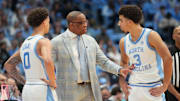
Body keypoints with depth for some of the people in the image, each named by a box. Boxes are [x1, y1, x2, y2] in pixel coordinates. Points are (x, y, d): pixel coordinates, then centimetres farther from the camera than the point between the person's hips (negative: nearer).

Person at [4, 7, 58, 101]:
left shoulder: (25, 44, 15)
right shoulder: (44, 42, -12)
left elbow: (8, 65, 24)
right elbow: (48, 61, -34)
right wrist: (53, 83, -18)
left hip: (27, 92, 8)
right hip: (44, 93, -8)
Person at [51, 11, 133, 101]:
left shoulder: (90, 40, 11)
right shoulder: (57, 42, -3)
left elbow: (104, 62, 12)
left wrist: (119, 70, -6)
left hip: (89, 90, 5)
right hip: (68, 92, -4)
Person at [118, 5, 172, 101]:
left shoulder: (151, 36, -11)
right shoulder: (123, 42, 7)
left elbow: (168, 59, -14)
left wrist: (164, 86, -14)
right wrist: (122, 82, 12)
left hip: (153, 89, -5)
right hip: (133, 88, 5)